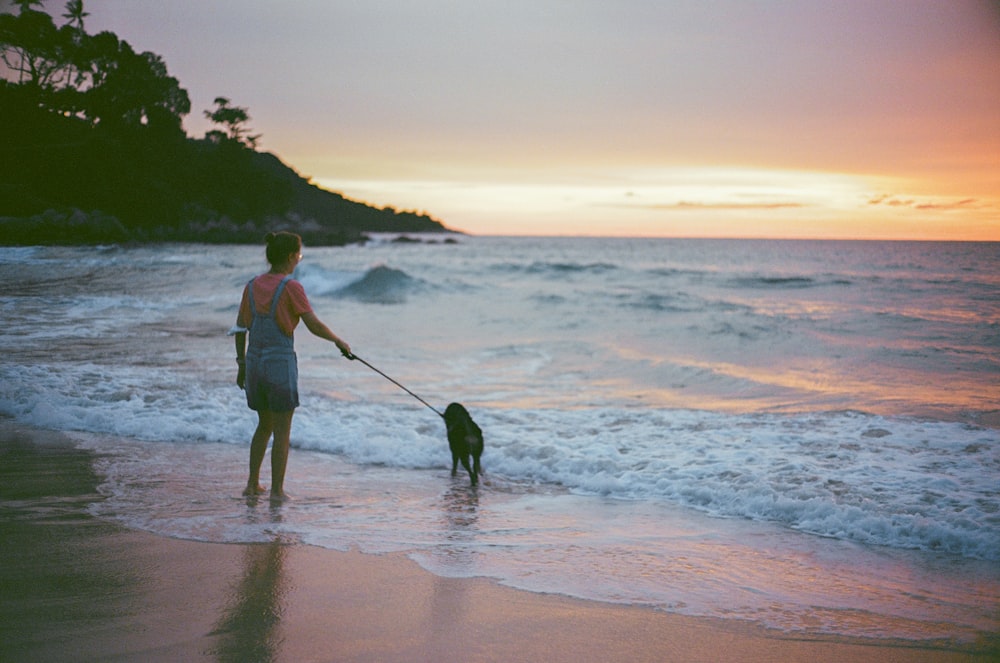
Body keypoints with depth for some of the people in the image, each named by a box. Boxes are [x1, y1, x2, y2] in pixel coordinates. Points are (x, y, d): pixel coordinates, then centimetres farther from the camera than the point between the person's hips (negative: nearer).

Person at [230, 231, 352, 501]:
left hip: (254, 361, 6)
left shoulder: (252, 286, 7)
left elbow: (239, 329, 10)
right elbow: (314, 326, -14)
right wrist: (339, 341, 2)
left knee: (264, 425, 21)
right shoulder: (291, 287, -11)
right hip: (281, 364, -6)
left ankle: (252, 483, 21)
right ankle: (277, 490, 6)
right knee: (282, 430, 4)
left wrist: (242, 365, 18)